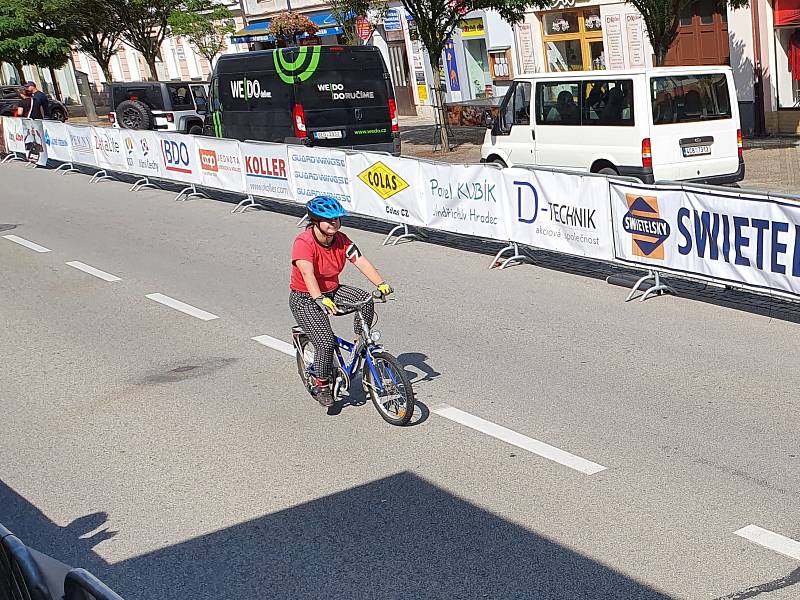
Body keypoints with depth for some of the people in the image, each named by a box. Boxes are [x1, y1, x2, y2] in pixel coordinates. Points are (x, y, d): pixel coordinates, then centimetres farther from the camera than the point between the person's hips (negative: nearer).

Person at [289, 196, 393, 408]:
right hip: (305, 299, -6)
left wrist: (381, 284, -31)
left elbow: (361, 262, -15)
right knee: (326, 341, -22)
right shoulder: (303, 242, -22)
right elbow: (308, 274, -37)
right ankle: (321, 386, 1)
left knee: (365, 299, -22)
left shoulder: (341, 240, -5)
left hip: (332, 291, 6)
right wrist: (320, 300, -52)